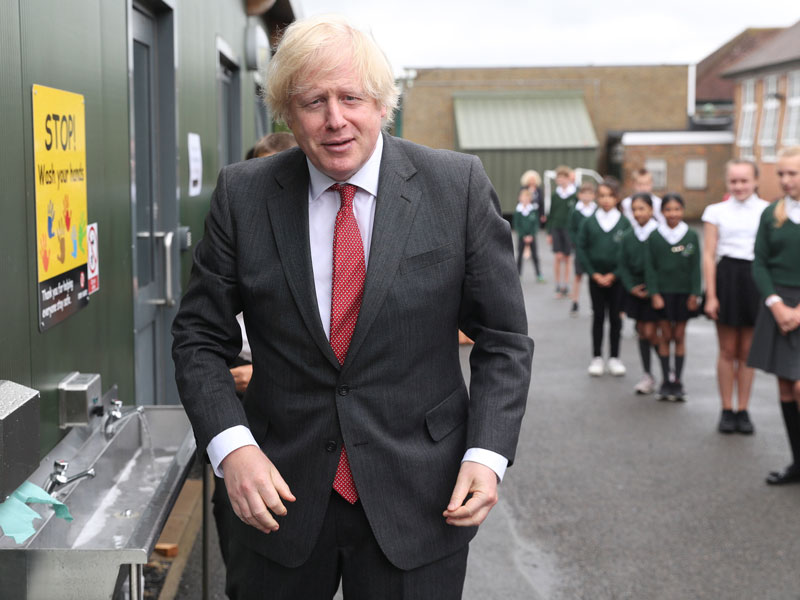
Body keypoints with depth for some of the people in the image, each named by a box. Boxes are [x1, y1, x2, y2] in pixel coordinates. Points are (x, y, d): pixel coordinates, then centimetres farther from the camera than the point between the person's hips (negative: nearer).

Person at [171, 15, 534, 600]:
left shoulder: (458, 186, -6)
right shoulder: (243, 195, -3)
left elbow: (504, 338, -1)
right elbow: (200, 337, 1)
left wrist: (487, 454, -13)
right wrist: (231, 445, -14)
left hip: (420, 502, -1)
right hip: (281, 493, 1)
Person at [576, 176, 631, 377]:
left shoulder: (624, 223, -2)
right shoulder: (589, 222, 0)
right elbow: (581, 248, -1)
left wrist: (614, 275, -10)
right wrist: (594, 274, -8)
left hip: (616, 277, 0)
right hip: (595, 277, 0)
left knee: (615, 317, 6)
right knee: (598, 317, 7)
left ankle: (614, 358, 15)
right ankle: (597, 358, 14)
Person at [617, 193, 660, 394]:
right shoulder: (627, 238, 5)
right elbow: (623, 266, 7)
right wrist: (631, 287, -6)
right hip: (636, 291, 5)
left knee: (650, 332, -9)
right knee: (641, 332, 8)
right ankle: (647, 376, 15)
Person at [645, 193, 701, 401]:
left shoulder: (691, 236, -1)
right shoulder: (654, 237, -1)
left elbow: (695, 267, 1)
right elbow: (649, 267, -1)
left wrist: (694, 294, -4)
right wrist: (654, 294, -7)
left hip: (684, 292, 0)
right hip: (663, 292, 0)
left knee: (679, 336, 6)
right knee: (665, 336, 4)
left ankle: (677, 381, 13)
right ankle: (666, 381, 12)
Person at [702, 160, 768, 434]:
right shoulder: (716, 211, 2)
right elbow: (708, 255, 0)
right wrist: (711, 295, -6)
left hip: (757, 279, 0)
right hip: (726, 278, 0)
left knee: (747, 351, 8)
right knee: (728, 351, 5)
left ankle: (743, 410, 17)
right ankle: (727, 410, 14)